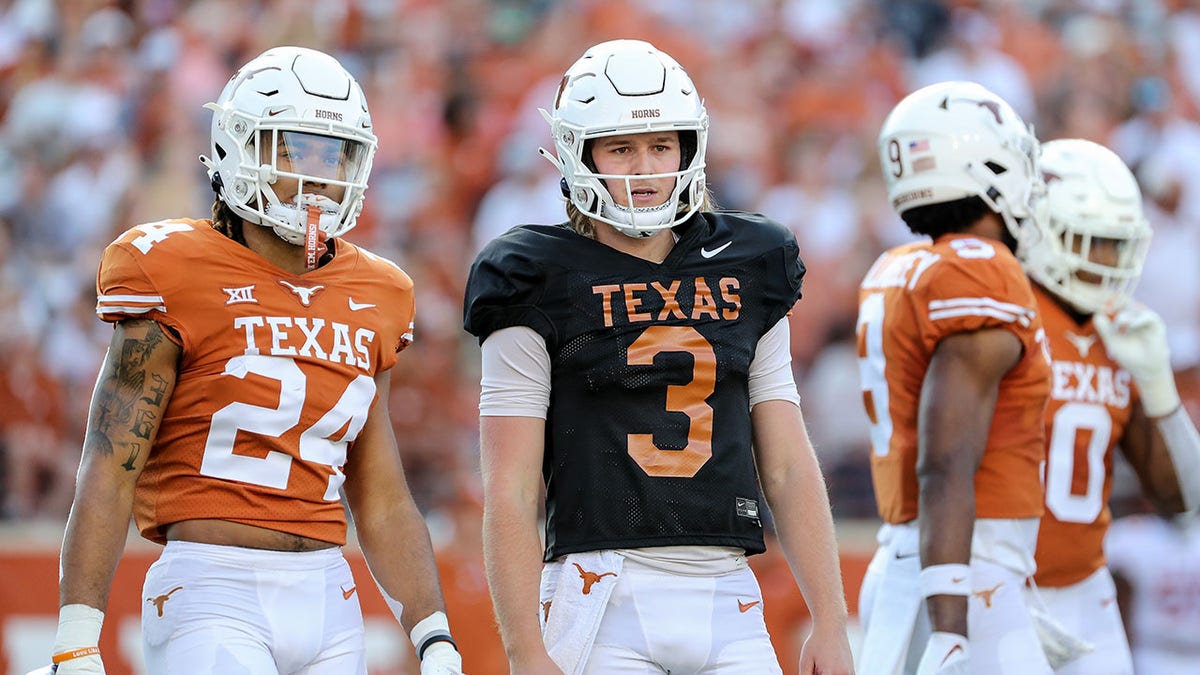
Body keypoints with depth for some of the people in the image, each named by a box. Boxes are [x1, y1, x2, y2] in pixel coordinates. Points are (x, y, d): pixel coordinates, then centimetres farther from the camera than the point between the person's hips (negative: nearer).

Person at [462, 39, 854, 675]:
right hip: (602, 596, -4)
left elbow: (789, 467, 13)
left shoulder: (744, 276, 13)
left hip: (727, 597, 4)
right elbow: (511, 492, -4)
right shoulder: (542, 288, 0)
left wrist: (831, 622, 6)